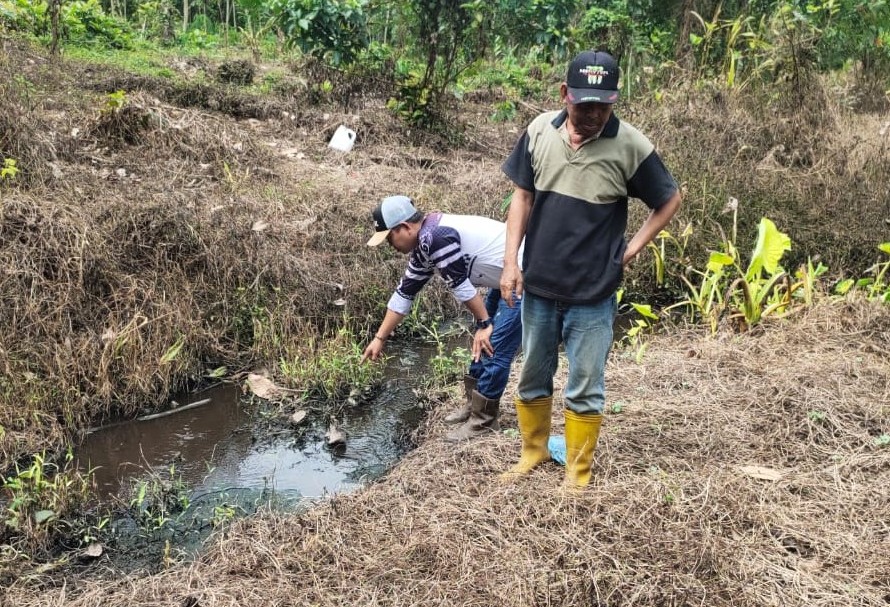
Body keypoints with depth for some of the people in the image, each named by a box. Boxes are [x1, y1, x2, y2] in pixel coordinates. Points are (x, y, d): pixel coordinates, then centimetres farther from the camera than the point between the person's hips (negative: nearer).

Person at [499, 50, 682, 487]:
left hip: (592, 293, -3)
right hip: (538, 286, 3)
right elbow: (522, 196, 4)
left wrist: (630, 251, -4)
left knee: (585, 389, 9)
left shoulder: (631, 146, -13)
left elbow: (669, 201, 0)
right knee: (532, 378, 18)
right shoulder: (539, 131, -5)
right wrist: (510, 261, -3)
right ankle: (532, 452, 39)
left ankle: (578, 474, 26)